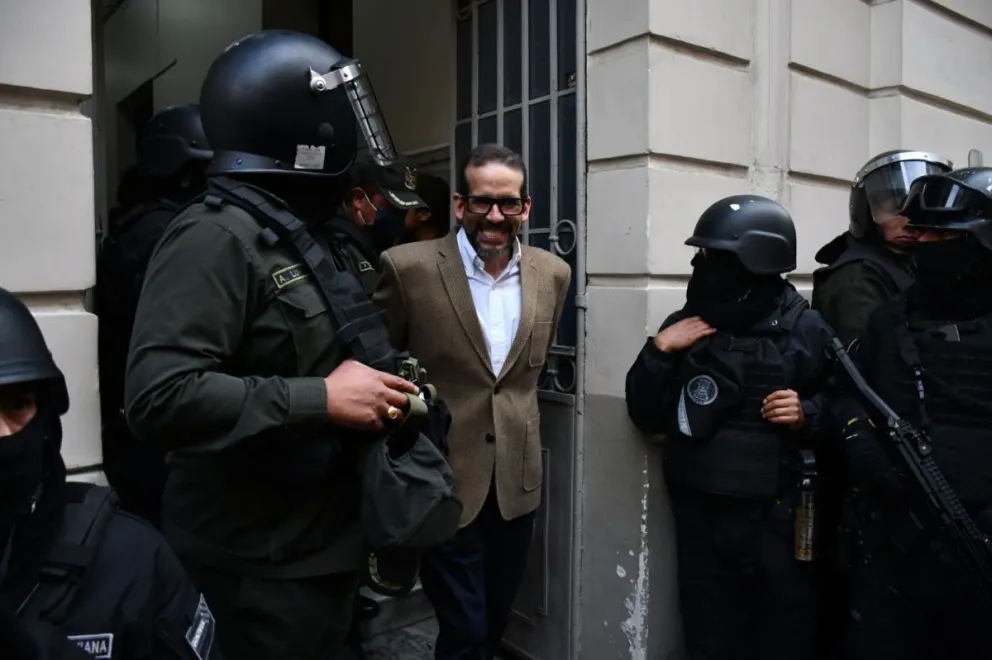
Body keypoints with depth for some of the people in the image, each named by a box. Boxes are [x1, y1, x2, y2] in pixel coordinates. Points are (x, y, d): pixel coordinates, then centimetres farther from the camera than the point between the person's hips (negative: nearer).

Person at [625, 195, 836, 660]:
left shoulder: (804, 328, -6)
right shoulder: (684, 326, 2)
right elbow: (645, 417, 1)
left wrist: (807, 414, -18)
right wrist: (659, 350, -10)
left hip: (776, 518, -2)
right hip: (699, 515, 3)